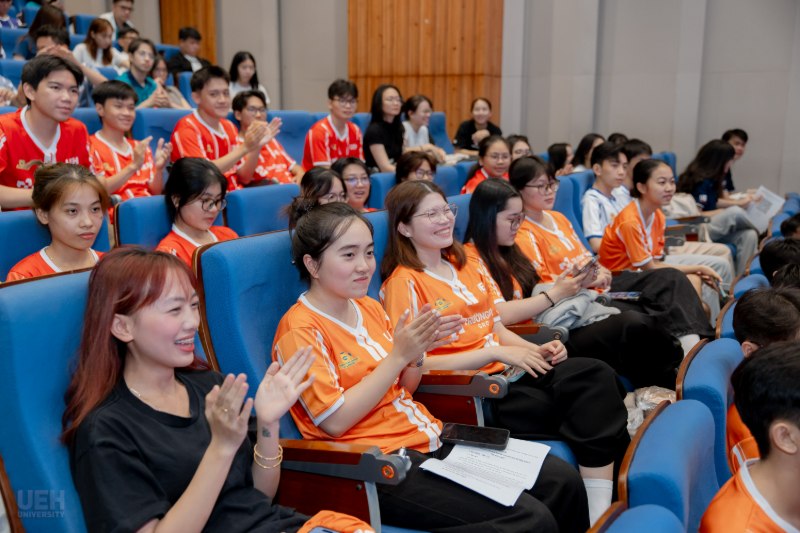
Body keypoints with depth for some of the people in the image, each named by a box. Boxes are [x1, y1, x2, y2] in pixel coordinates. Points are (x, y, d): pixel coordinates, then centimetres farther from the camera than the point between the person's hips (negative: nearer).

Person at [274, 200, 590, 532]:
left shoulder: (368, 307, 10)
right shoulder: (300, 331, -12)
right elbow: (335, 421, -18)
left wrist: (417, 352, -7)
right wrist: (398, 355, -19)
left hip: (428, 435, 8)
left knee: (562, 480, 1)